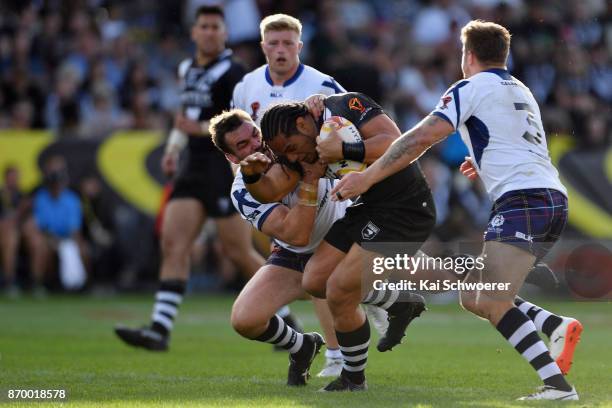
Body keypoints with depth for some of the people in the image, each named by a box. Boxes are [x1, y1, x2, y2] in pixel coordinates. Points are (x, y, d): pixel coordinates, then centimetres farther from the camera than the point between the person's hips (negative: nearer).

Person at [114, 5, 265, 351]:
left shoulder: (231, 73, -11)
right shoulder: (188, 69, 14)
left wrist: (200, 129, -25)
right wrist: (174, 147, 16)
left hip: (227, 169, -7)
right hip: (195, 168, 7)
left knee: (239, 252, -3)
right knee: (174, 244, -5)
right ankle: (160, 329, -10)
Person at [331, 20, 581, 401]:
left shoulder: (472, 87, 2)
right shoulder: (521, 91, 26)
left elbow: (422, 137, -7)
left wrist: (367, 177, -4)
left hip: (522, 198, -8)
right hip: (554, 198, 8)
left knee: (490, 303, -17)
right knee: (473, 297, 12)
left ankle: (558, 384, -29)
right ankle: (562, 327, -4)